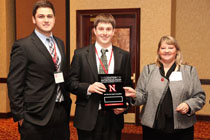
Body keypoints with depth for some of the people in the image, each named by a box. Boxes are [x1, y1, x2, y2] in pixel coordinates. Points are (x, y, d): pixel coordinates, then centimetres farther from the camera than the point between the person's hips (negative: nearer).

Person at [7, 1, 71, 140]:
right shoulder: (22, 46, -10)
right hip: (36, 116, -6)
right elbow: (14, 84, -10)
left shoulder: (60, 43, 11)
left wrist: (67, 104, 13)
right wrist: (20, 116, -10)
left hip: (62, 112, 6)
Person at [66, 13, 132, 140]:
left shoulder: (124, 56, 4)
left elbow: (128, 85, 7)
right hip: (88, 118, -1)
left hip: (114, 117, 2)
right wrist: (88, 88, -17)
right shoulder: (81, 54, 0)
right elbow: (71, 83, 0)